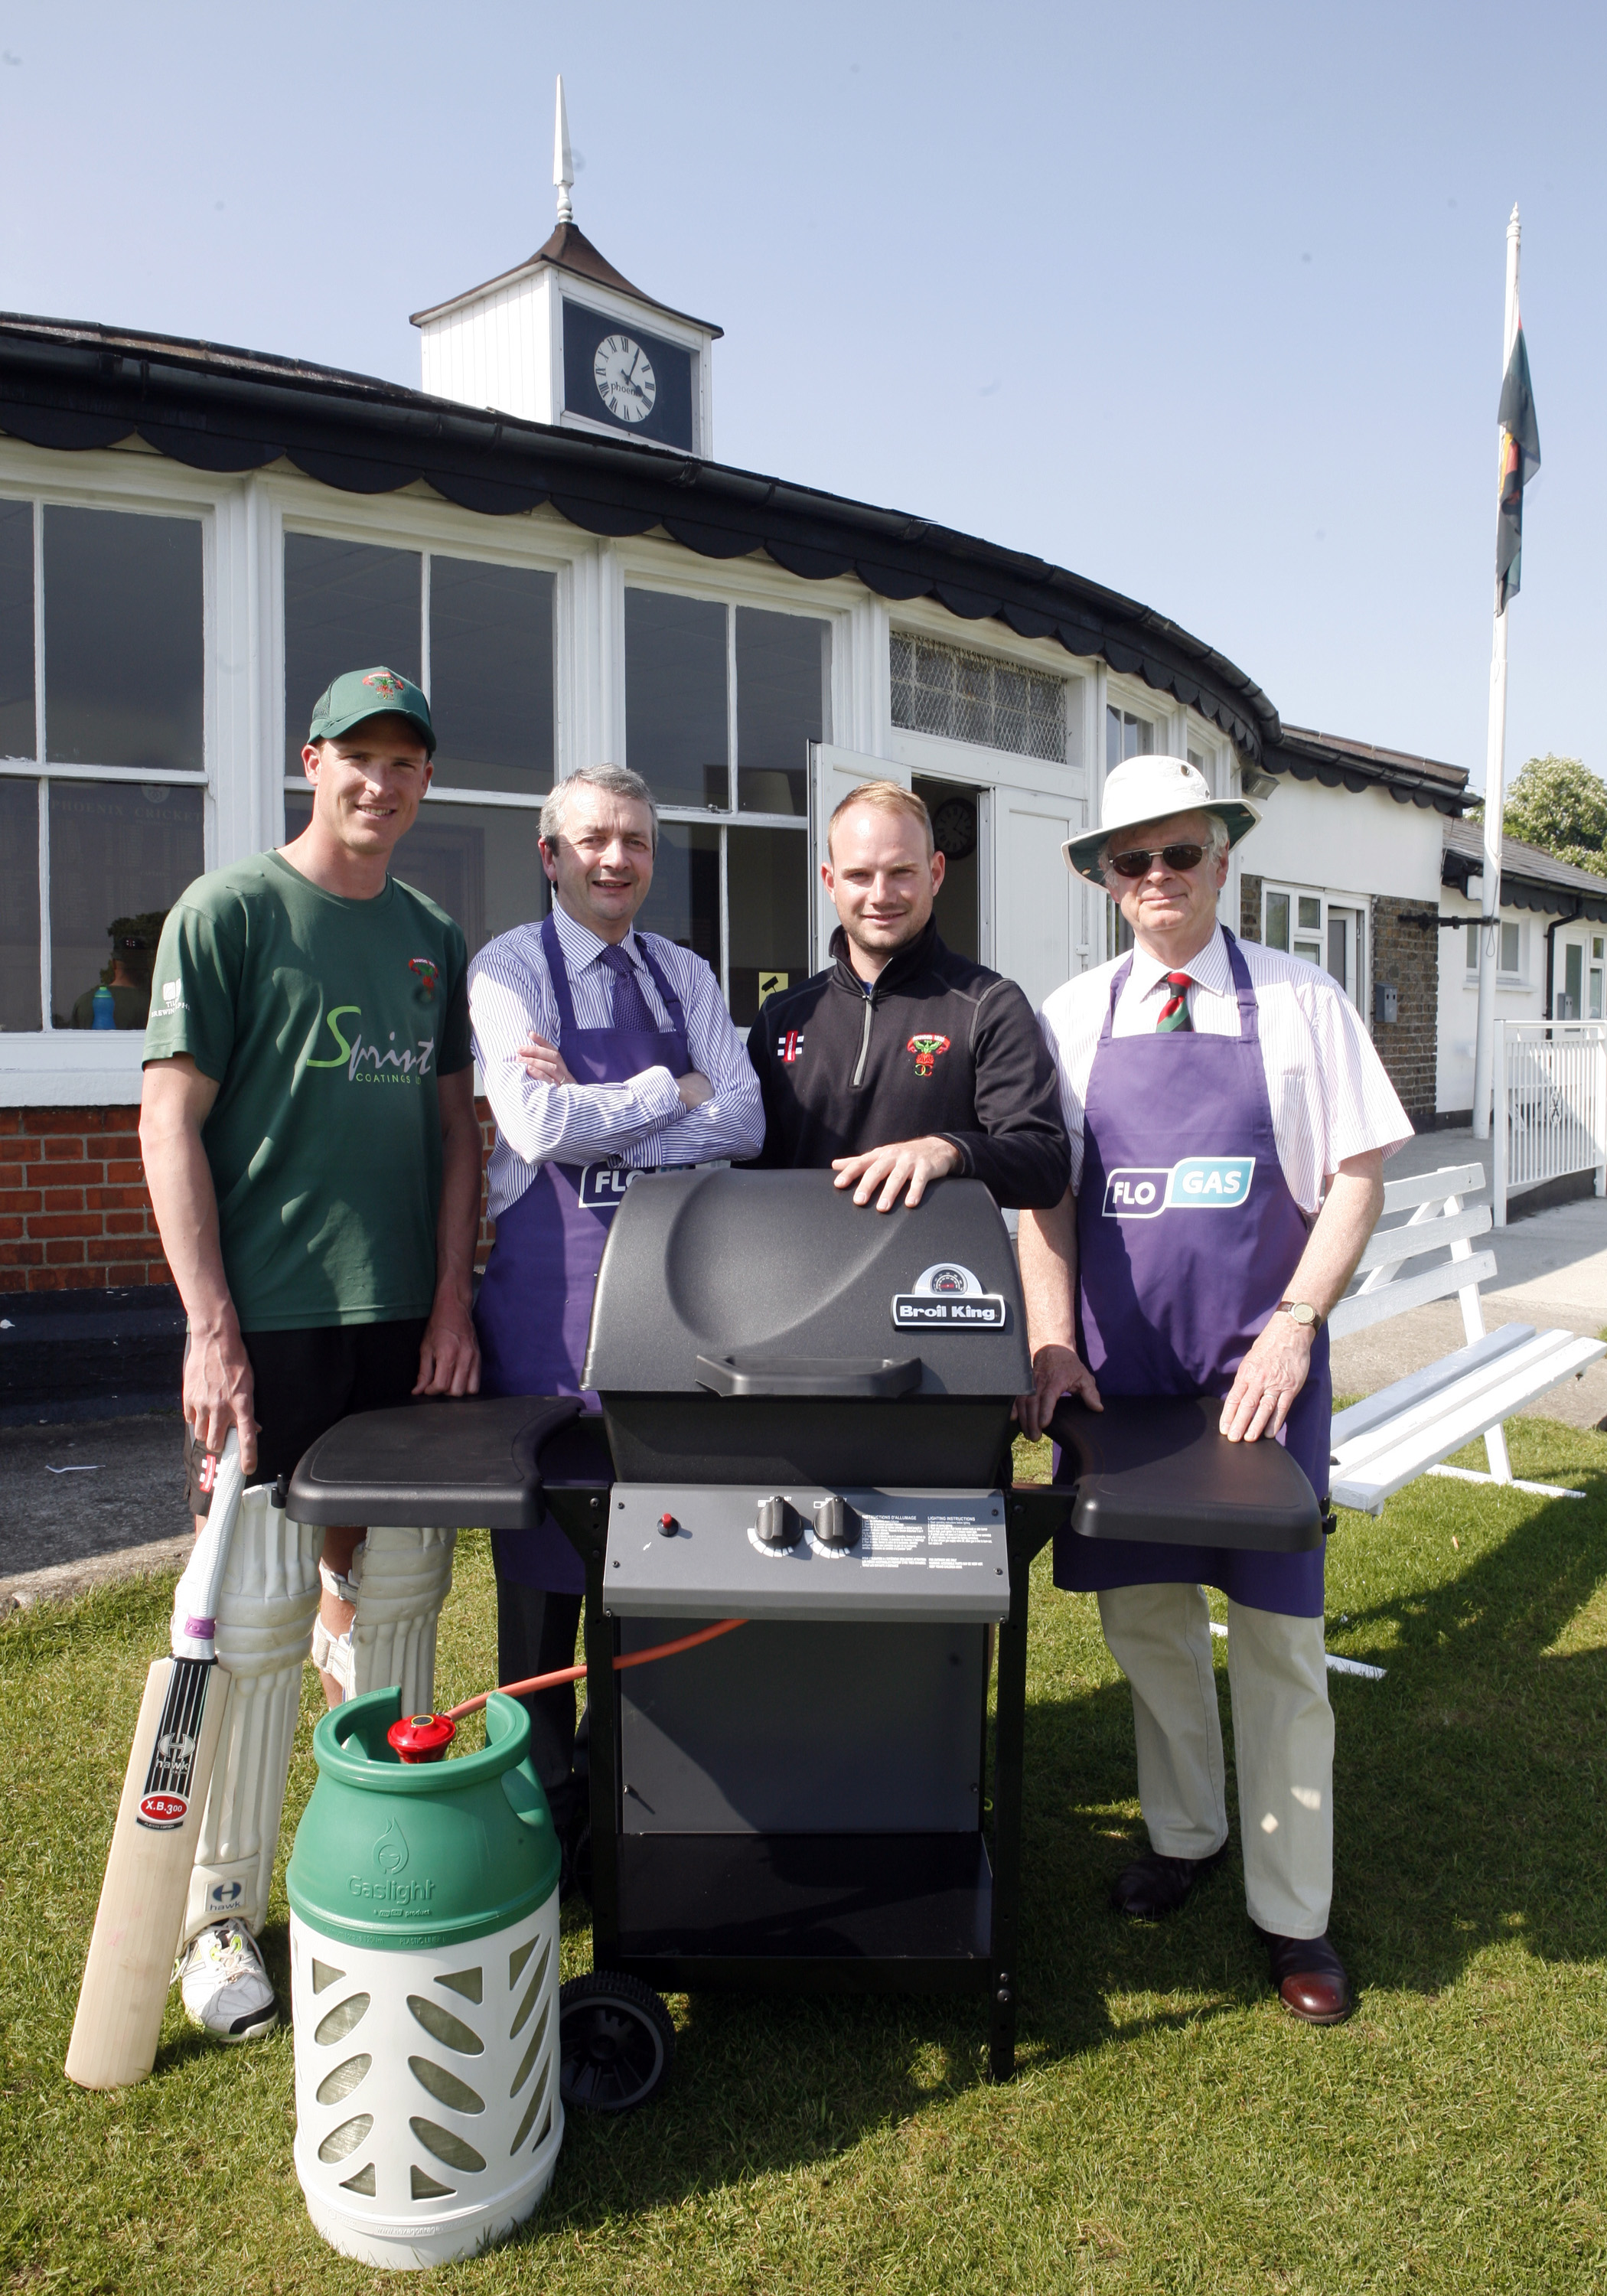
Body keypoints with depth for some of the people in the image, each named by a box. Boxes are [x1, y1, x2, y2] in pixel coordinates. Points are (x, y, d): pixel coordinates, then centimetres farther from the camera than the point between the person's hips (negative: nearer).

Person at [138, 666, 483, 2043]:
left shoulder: (433, 939, 12)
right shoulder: (228, 912, -4)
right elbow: (171, 1121, -7)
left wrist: (453, 1300, 5)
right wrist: (212, 1326, -12)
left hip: (406, 1324, 5)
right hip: (269, 1324, -5)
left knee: (395, 1594, 13)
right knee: (257, 1617, 1)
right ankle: (222, 1914, 19)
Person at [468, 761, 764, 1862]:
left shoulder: (688, 976, 11)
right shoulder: (510, 968, -2)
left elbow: (743, 1121, -2)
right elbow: (538, 1124, -17)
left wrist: (595, 1111, -12)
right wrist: (671, 1089, -7)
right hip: (551, 1278, -3)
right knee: (545, 1537, 6)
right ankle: (543, 1787, 23)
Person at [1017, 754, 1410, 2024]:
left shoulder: (1300, 1001, 0)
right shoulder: (1077, 1013, 5)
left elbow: (1358, 1177, -1)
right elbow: (1043, 1192, 4)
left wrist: (1292, 1327, -11)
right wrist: (1052, 1343, -6)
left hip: (1261, 1361, -2)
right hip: (1116, 1362, 2)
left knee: (1278, 1633, 4)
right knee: (1144, 1613, 12)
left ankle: (1293, 1913, 20)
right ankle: (1183, 1836, 35)